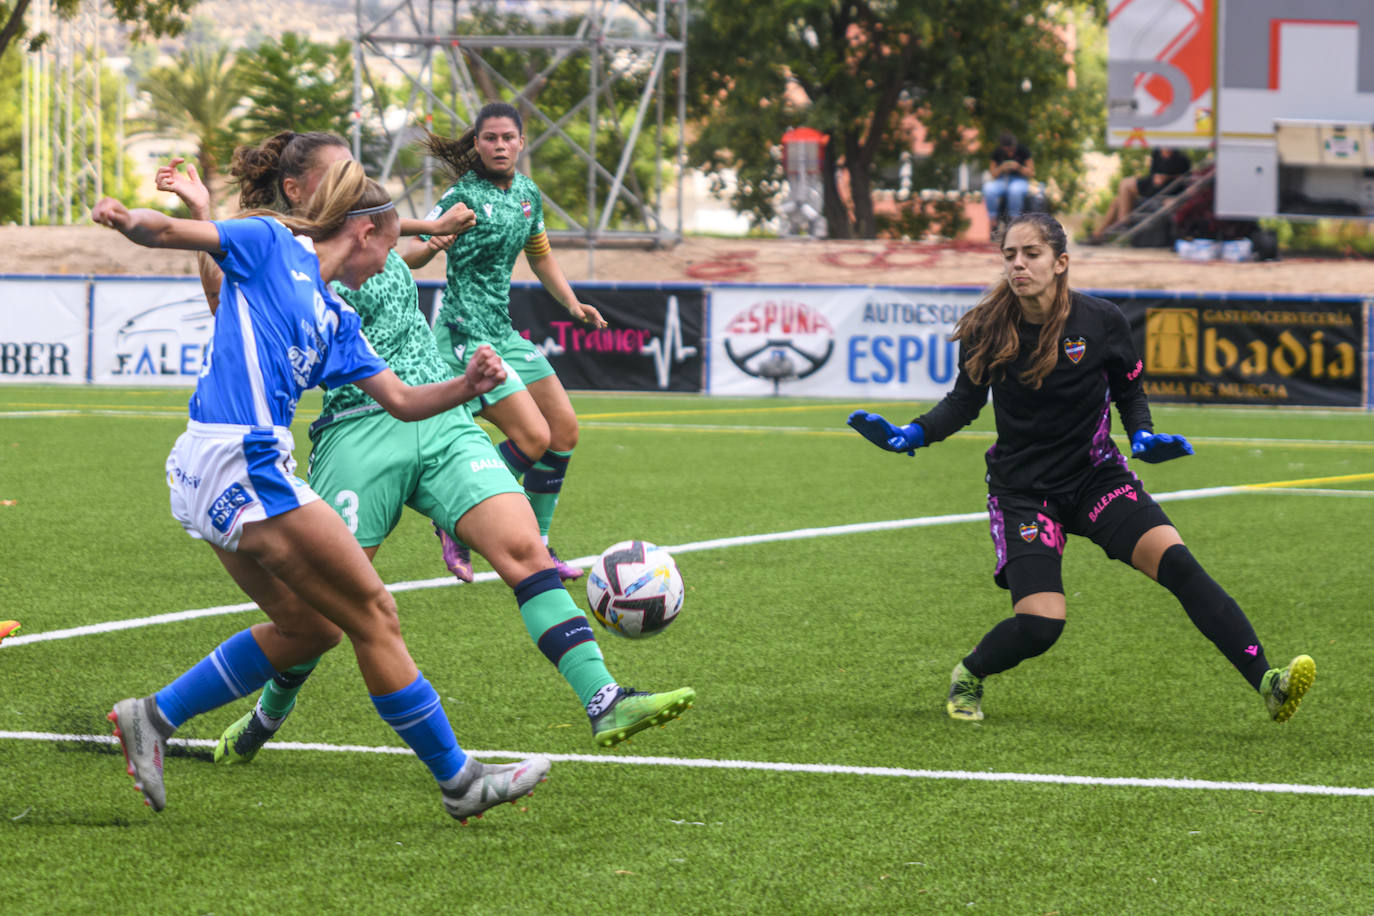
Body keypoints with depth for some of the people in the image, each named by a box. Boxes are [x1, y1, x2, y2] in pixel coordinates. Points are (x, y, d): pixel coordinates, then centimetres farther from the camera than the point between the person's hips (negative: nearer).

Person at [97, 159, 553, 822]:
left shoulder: (335, 320, 23)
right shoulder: (270, 246, 2)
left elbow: (403, 401, 22)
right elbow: (170, 232, -10)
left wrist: (467, 386, 3)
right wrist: (130, 220, -33)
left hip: (213, 482, 10)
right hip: (240, 462, -10)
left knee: (309, 626, 18)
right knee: (372, 614, -3)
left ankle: (153, 717, 18)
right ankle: (457, 779, 4)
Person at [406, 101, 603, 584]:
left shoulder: (527, 193, 9)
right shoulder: (465, 196, -14)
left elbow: (540, 255, 24)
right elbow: (408, 260, -20)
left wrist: (573, 304, 13)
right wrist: (432, 244, -42)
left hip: (503, 332, 8)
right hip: (466, 335, -8)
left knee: (564, 430, 7)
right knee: (533, 438, -16)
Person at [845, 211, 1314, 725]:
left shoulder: (1101, 322, -9)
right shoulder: (987, 330, -10)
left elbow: (1130, 392, 5)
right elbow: (964, 403, 3)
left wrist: (1143, 436, -14)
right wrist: (909, 435, -12)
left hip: (1097, 477, 1)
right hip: (1022, 487, -1)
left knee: (1176, 562, -21)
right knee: (1039, 624, -17)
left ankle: (1266, 683, -22)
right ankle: (967, 677, 15)